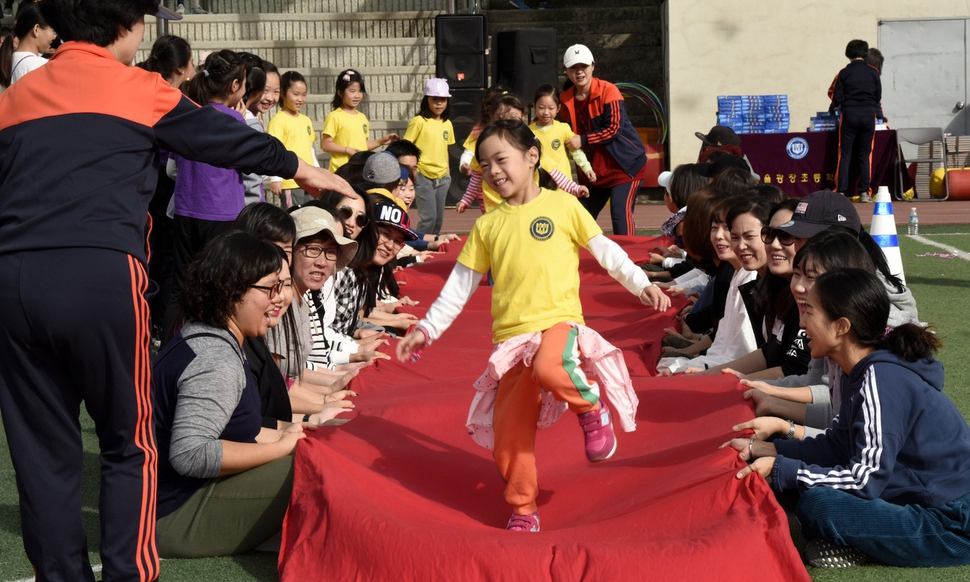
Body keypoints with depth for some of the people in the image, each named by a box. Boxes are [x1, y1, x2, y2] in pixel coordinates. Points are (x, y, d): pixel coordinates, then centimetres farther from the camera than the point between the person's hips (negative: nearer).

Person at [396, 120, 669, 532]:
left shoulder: (562, 206, 4)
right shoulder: (487, 225, 11)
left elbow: (605, 251, 8)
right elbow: (460, 284, 15)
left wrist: (642, 285, -3)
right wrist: (427, 328, 10)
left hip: (558, 320, -3)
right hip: (511, 336, 4)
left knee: (549, 368, -38)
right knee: (508, 433, -2)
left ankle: (592, 408, -7)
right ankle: (522, 510, 18)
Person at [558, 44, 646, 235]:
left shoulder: (608, 91, -13)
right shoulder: (566, 99, 4)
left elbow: (613, 128, -20)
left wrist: (583, 140, -23)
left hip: (623, 165, -6)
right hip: (593, 169, 7)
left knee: (621, 215, -17)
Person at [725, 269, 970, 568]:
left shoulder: (880, 380, -24)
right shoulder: (861, 373, 4)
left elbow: (866, 479, -25)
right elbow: (836, 445, 9)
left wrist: (779, 469, -21)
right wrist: (757, 448, 3)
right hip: (920, 498, 9)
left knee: (817, 504, -26)